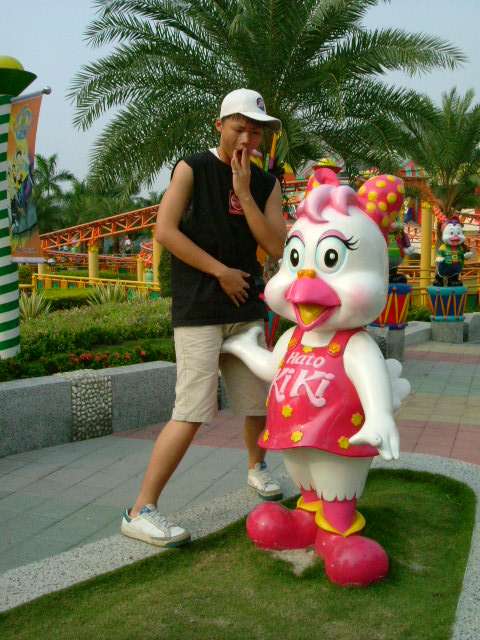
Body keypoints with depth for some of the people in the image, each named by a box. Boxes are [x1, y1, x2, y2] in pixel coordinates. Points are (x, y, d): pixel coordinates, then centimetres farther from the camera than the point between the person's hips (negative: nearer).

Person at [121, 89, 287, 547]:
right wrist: (222, 272, -12)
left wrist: (243, 192, -9)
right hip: (198, 311, -6)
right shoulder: (193, 169, -3)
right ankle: (140, 512, -8)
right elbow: (164, 230, -14)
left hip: (246, 310, 6)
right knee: (193, 413, -14)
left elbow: (276, 247, -2)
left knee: (257, 403, 15)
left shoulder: (266, 185, 10)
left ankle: (256, 467, 44)